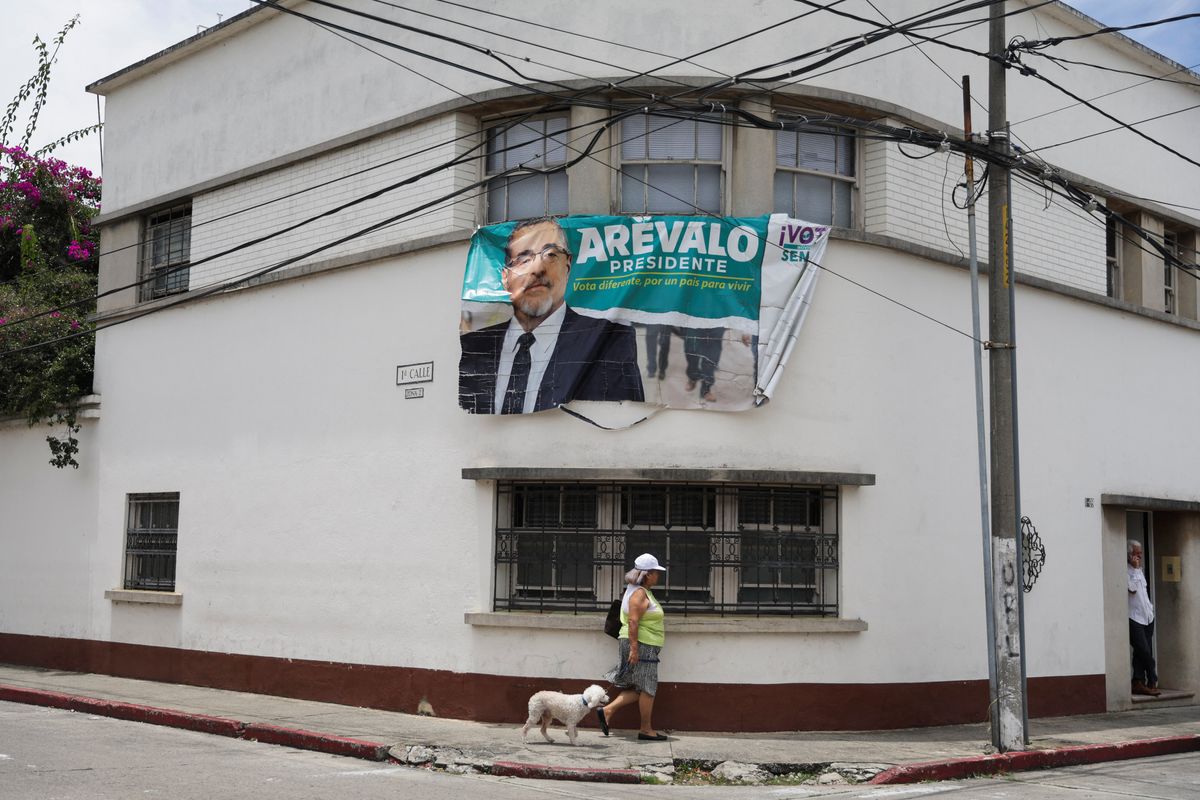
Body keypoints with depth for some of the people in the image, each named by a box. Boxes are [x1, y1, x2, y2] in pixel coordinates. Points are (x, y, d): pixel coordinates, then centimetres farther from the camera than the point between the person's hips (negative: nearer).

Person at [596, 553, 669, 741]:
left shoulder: (643, 592, 17)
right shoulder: (639, 593, -15)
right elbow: (633, 622, -22)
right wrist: (634, 648, -25)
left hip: (644, 646, 10)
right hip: (641, 645, -10)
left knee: (638, 689, 12)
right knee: (648, 688, -2)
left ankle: (607, 711, 7)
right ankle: (646, 729, 5)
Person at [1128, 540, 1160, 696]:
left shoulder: (1139, 571, 17)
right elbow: (1132, 588, -21)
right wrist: (1136, 568, -17)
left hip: (1146, 616, 8)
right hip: (1134, 617, -8)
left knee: (1141, 652, 5)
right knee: (1145, 652, -11)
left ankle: (1139, 683, 6)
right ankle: (1152, 682, -1)